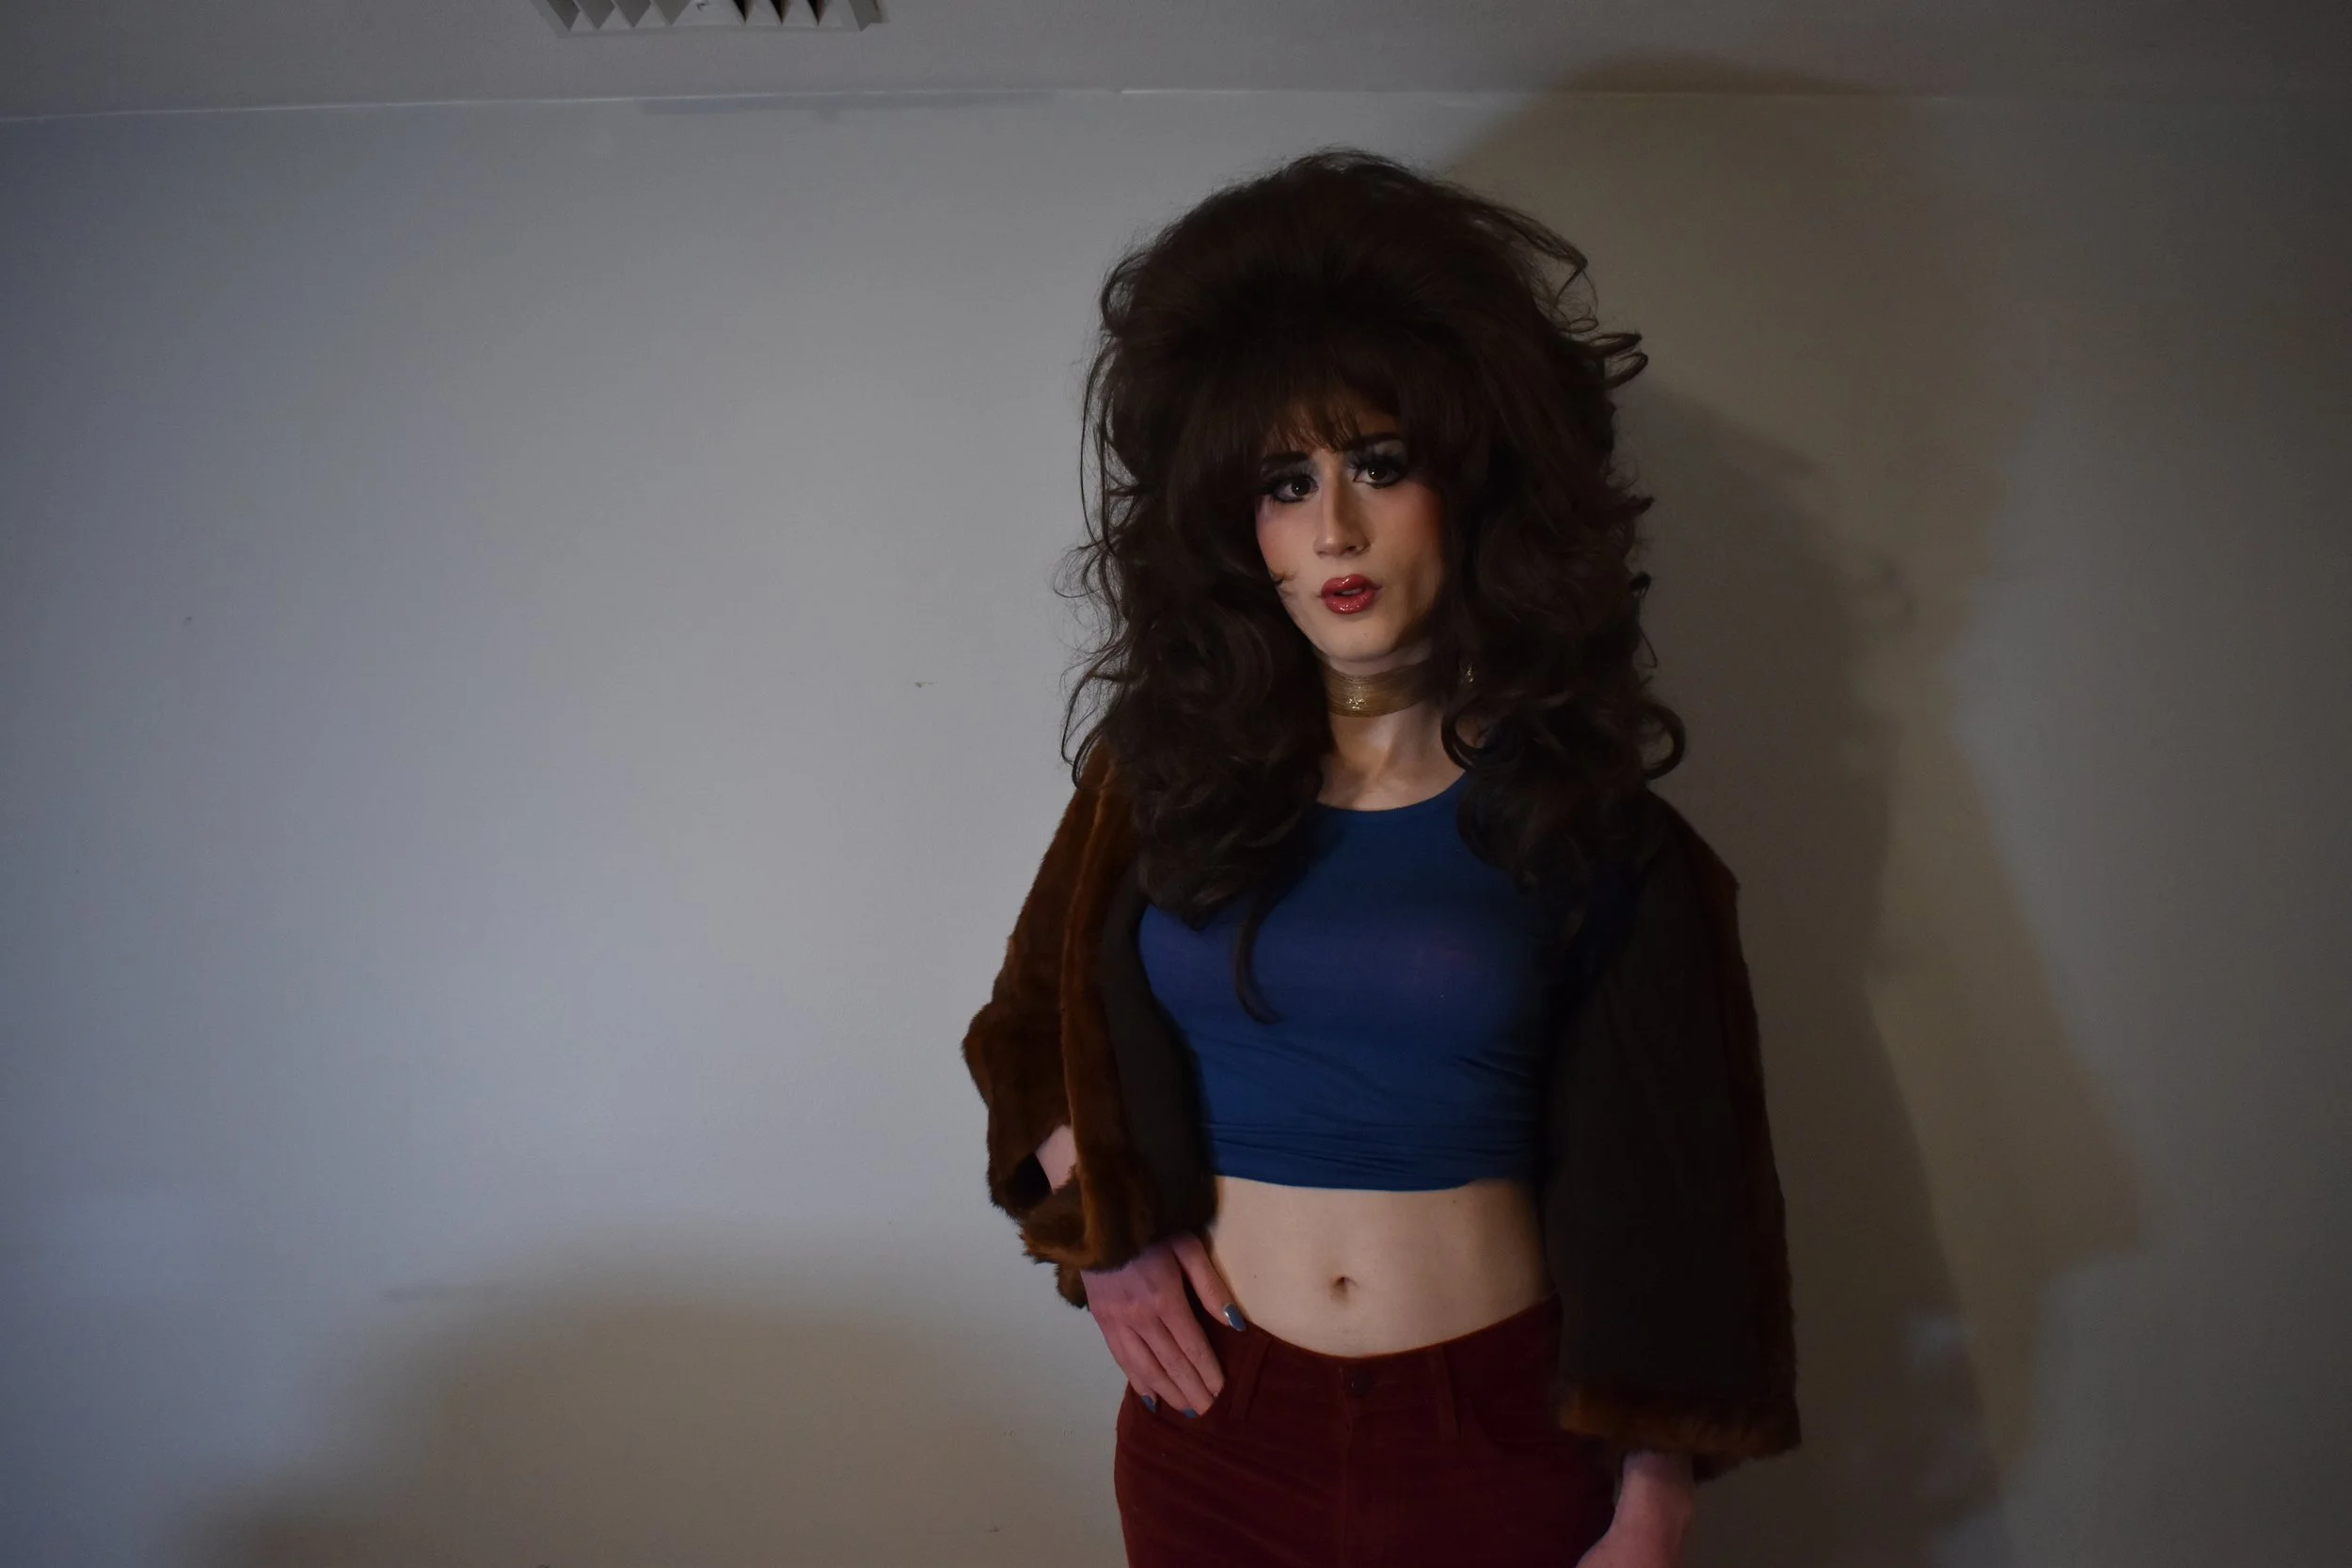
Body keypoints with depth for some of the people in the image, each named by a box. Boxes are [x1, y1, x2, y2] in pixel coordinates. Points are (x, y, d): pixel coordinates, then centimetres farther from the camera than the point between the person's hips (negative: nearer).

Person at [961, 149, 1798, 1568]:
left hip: (1503, 1427, -1)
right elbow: (1036, 1026, 13)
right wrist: (1096, 1224, -3)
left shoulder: (1583, 806, -6)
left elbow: (1662, 1187, -4)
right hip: (1218, 1416, 2)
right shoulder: (1165, 765, -1)